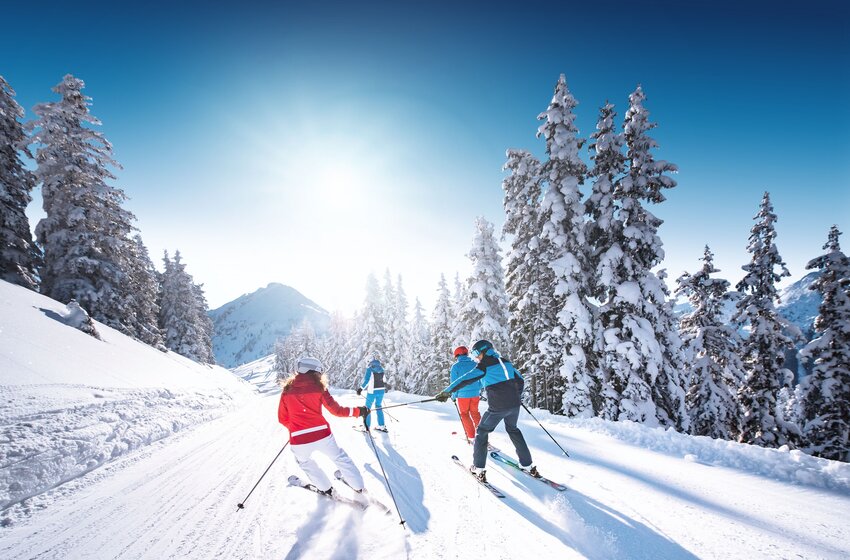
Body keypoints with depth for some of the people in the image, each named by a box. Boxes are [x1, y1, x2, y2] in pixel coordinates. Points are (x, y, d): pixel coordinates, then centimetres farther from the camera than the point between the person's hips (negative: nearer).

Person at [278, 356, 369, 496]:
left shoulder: (287, 390, 4)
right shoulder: (318, 387, -2)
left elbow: (282, 418, 11)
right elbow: (336, 410, -2)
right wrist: (358, 411, 10)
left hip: (299, 440, 1)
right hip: (322, 435, -1)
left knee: (305, 462, 34)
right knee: (340, 458, 26)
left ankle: (326, 488, 42)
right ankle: (358, 486, 36)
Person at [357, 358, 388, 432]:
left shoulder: (369, 369, -8)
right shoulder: (381, 369, 7)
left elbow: (366, 380, -20)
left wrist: (361, 388, -17)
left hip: (372, 391, -5)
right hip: (381, 390, 5)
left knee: (367, 408, 11)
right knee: (378, 407, 21)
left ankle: (366, 427, 13)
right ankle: (381, 426, 21)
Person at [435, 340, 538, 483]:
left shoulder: (484, 365, -7)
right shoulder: (505, 361, 12)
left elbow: (465, 379, -15)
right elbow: (520, 380, 18)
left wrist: (447, 392, -12)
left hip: (497, 407, -6)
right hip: (514, 405, 6)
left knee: (482, 432, 14)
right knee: (513, 430, 29)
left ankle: (479, 469, 12)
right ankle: (528, 466, 29)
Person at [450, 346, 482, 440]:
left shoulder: (455, 366, -8)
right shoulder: (474, 364, 3)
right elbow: (480, 379, 9)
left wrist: (454, 396, 5)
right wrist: (479, 391, 21)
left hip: (463, 394, -4)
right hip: (475, 394, 4)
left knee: (464, 414, 12)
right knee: (474, 412, 20)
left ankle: (471, 436, 9)